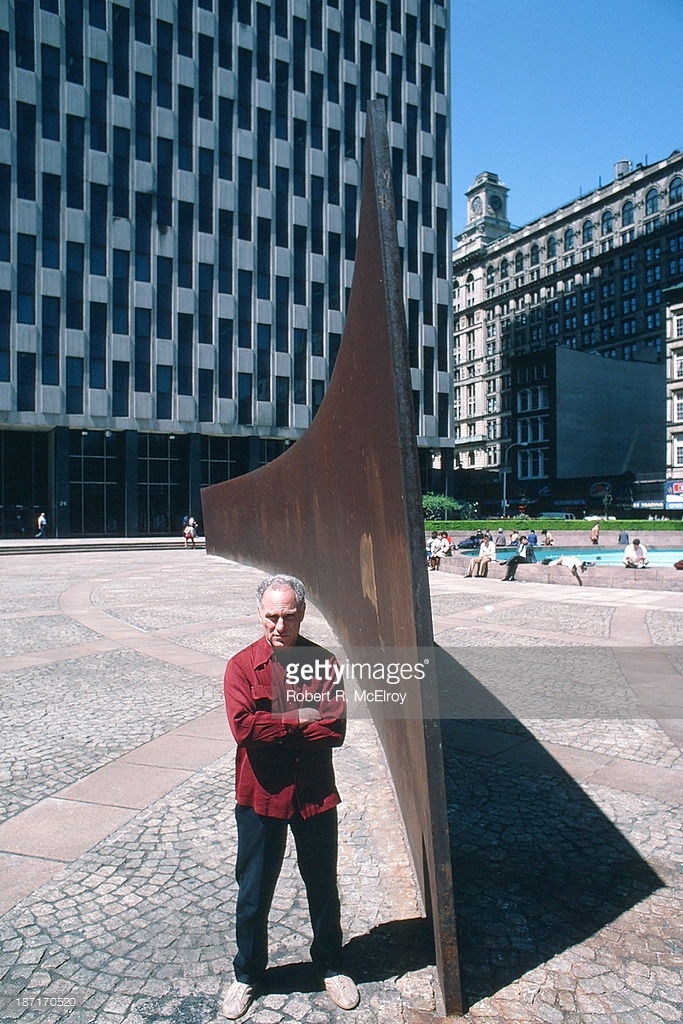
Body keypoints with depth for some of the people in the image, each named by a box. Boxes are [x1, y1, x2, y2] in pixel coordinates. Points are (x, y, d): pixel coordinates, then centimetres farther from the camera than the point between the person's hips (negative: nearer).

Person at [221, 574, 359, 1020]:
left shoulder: (323, 662, -7)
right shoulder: (242, 665, -10)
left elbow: (335, 729, -16)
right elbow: (244, 727, -23)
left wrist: (274, 730, -21)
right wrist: (301, 720, -19)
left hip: (315, 795, 1)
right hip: (261, 798, -1)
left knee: (324, 888, 20)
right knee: (253, 894, 17)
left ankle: (331, 966, 44)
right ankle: (247, 976, 41)